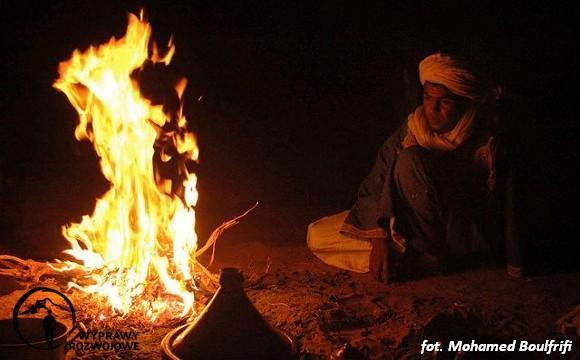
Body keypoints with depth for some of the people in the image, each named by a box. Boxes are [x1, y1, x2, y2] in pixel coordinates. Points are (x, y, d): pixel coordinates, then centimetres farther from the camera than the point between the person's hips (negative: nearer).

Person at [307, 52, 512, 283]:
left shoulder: (484, 144, -12)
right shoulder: (410, 132, -3)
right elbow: (374, 188, -8)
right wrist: (381, 235, -22)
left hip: (456, 236, -5)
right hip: (403, 225, 5)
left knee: (410, 159, -30)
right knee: (317, 236, -10)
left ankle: (433, 254, -20)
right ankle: (411, 253, -18)